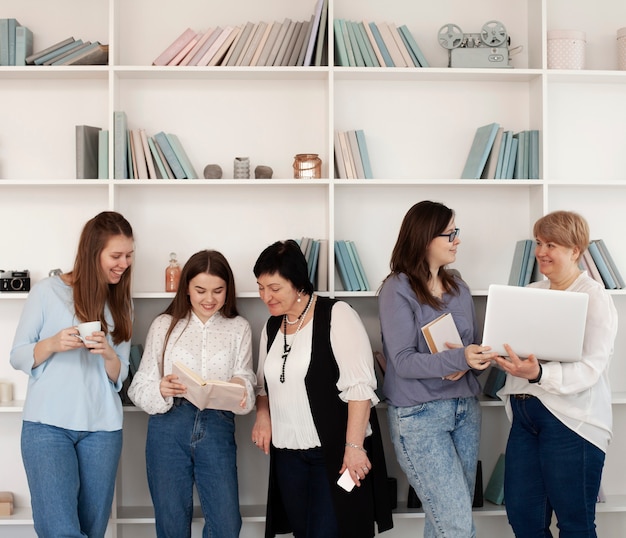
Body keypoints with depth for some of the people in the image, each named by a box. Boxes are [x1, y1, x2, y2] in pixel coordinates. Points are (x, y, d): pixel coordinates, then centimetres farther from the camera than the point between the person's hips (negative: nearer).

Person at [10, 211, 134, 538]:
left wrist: (108, 354, -12)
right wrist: (52, 344, -18)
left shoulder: (121, 304, 11)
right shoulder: (47, 291, -1)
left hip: (102, 428, 4)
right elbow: (17, 357, 1)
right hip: (47, 425, -3)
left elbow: (120, 376, 10)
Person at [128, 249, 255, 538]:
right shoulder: (164, 325, 4)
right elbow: (139, 386, 1)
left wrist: (241, 386, -20)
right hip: (169, 428, 0)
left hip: (217, 429, 0)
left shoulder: (239, 328, 7)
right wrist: (160, 390, -21)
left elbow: (247, 378, 3)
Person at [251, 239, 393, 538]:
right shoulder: (272, 327, 11)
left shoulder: (336, 315, -11)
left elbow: (359, 386, -16)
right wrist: (262, 416, 1)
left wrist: (354, 446, -21)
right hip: (288, 454, 6)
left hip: (335, 451, -6)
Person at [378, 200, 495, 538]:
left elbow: (473, 346, 12)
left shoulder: (457, 287, 10)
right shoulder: (397, 289, -9)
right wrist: (458, 358, -28)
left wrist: (470, 364, -12)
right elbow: (404, 362, -16)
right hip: (419, 415, -6)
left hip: (466, 408, 6)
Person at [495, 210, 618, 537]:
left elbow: (589, 370, -19)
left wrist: (538, 374, -34)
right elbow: (513, 348, 15)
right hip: (525, 414, 7)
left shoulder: (595, 298, -8)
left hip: (570, 421, -6)